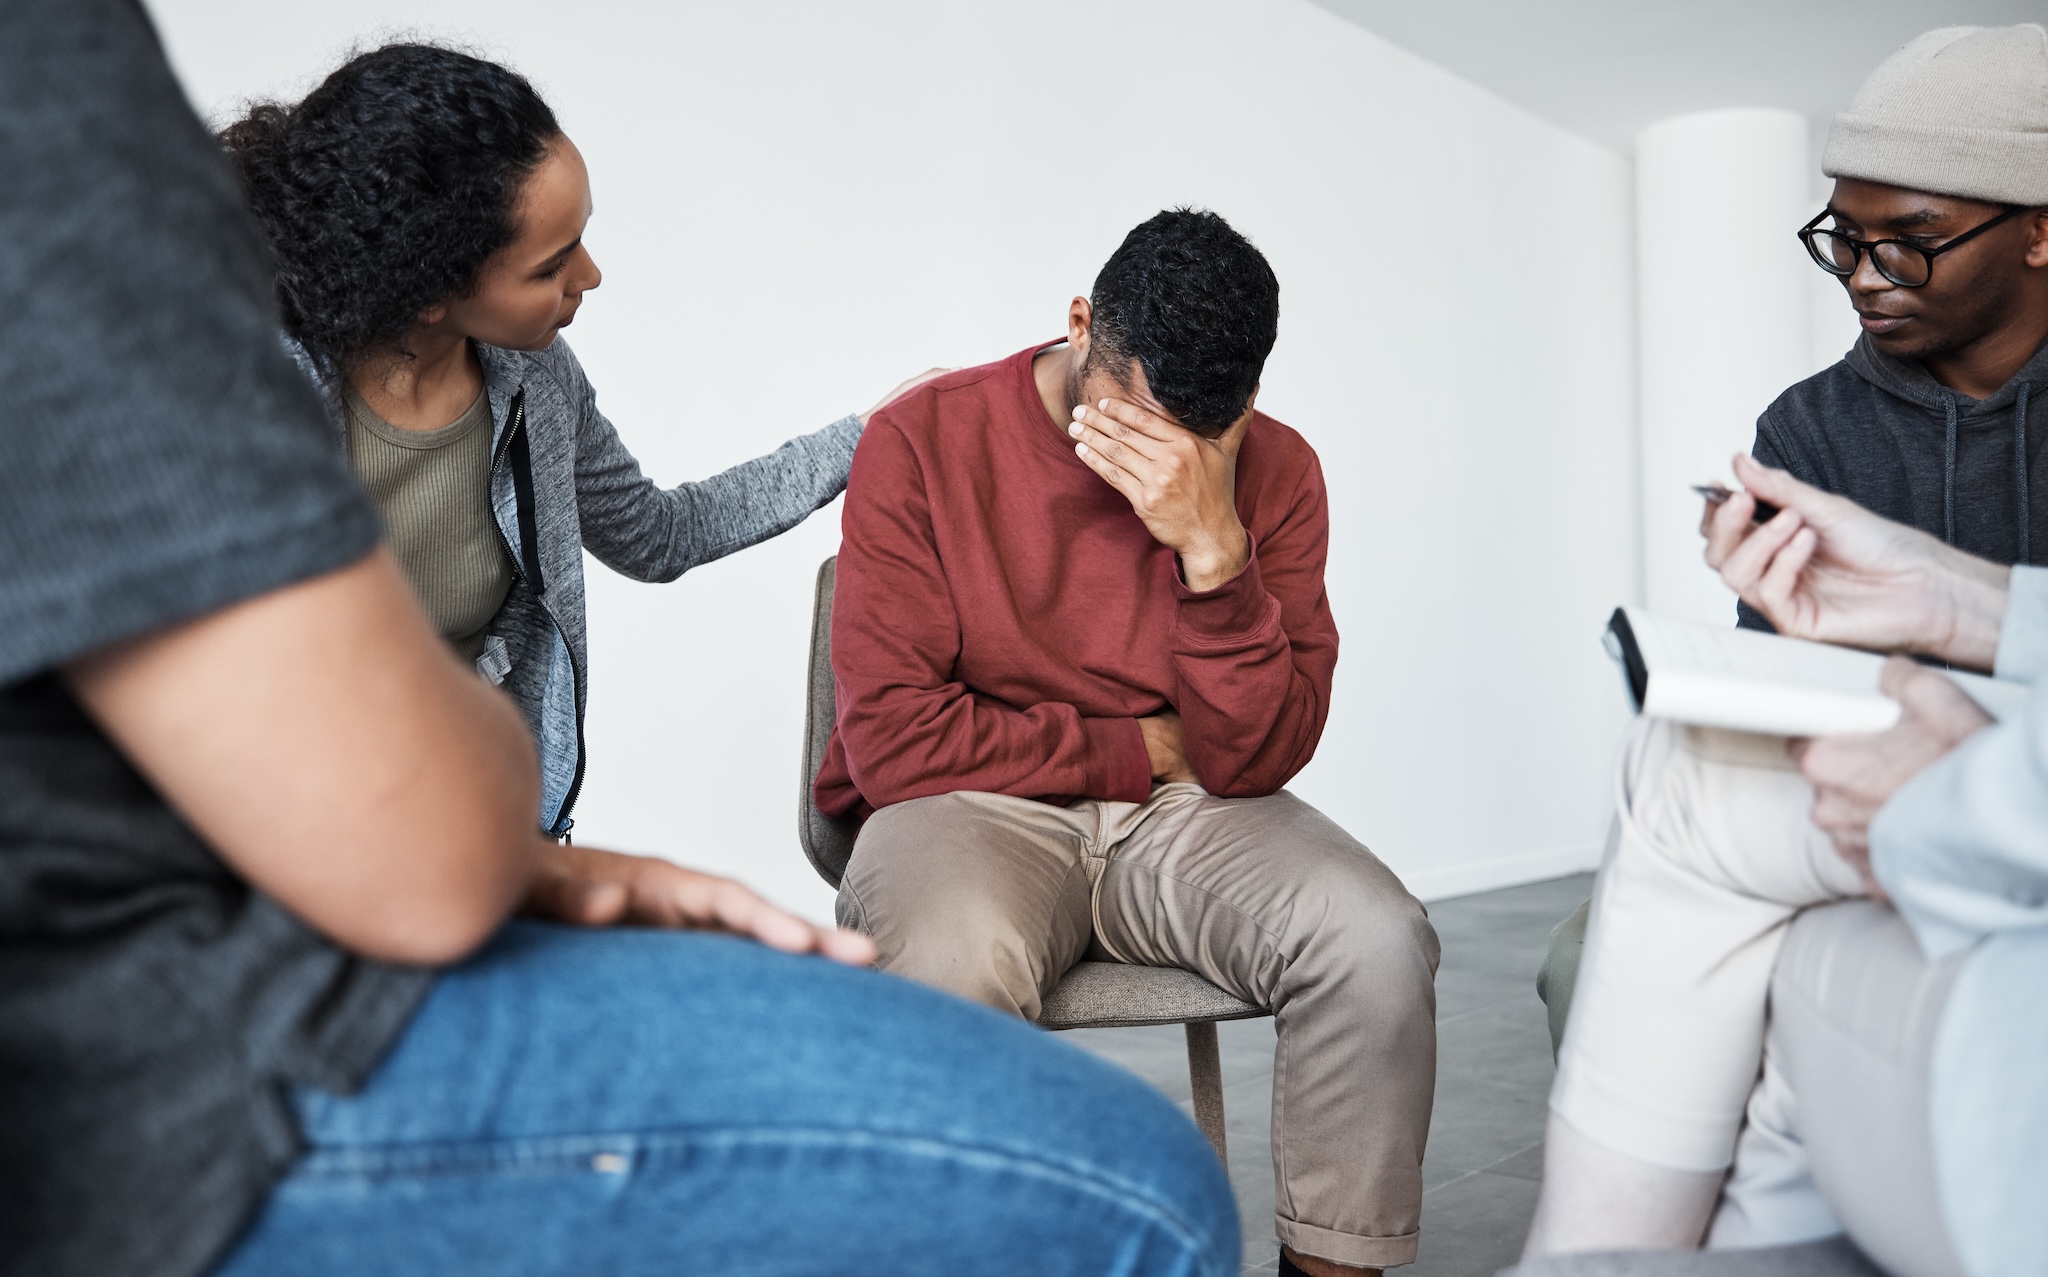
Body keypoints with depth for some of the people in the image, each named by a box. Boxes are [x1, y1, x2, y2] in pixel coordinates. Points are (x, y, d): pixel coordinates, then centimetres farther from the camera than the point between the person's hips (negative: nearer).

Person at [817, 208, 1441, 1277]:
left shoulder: (1276, 472, -1)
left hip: (1188, 822, 3)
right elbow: (895, 738, -14)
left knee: (1378, 944, -24)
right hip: (974, 811, -2)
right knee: (952, 967, -36)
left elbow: (1257, 758, -8)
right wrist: (1149, 746, -8)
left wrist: (1215, 548, -22)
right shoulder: (923, 442, -8)